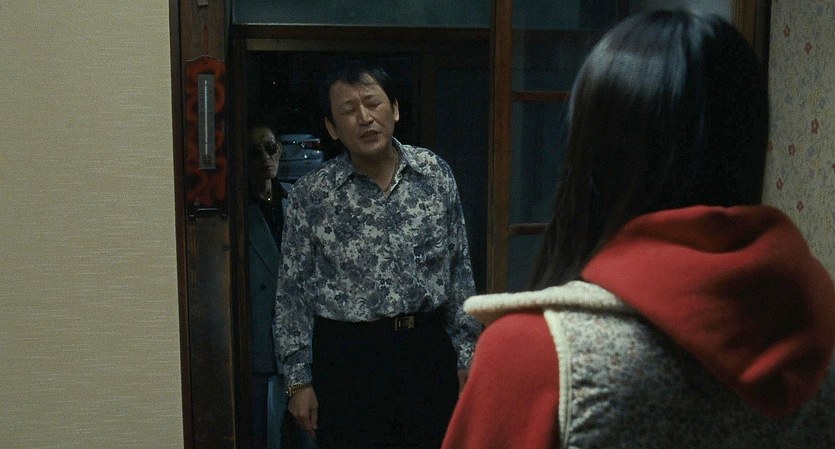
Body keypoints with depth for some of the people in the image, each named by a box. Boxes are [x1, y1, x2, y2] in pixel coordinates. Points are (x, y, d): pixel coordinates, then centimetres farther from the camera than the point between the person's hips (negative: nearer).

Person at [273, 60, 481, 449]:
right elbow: (292, 292, -1)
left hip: (427, 348, 2)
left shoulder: (436, 175, 1)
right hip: (347, 358, -1)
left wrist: (466, 352, 5)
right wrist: (299, 380, -2)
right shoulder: (310, 195, -4)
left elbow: (459, 271, 5)